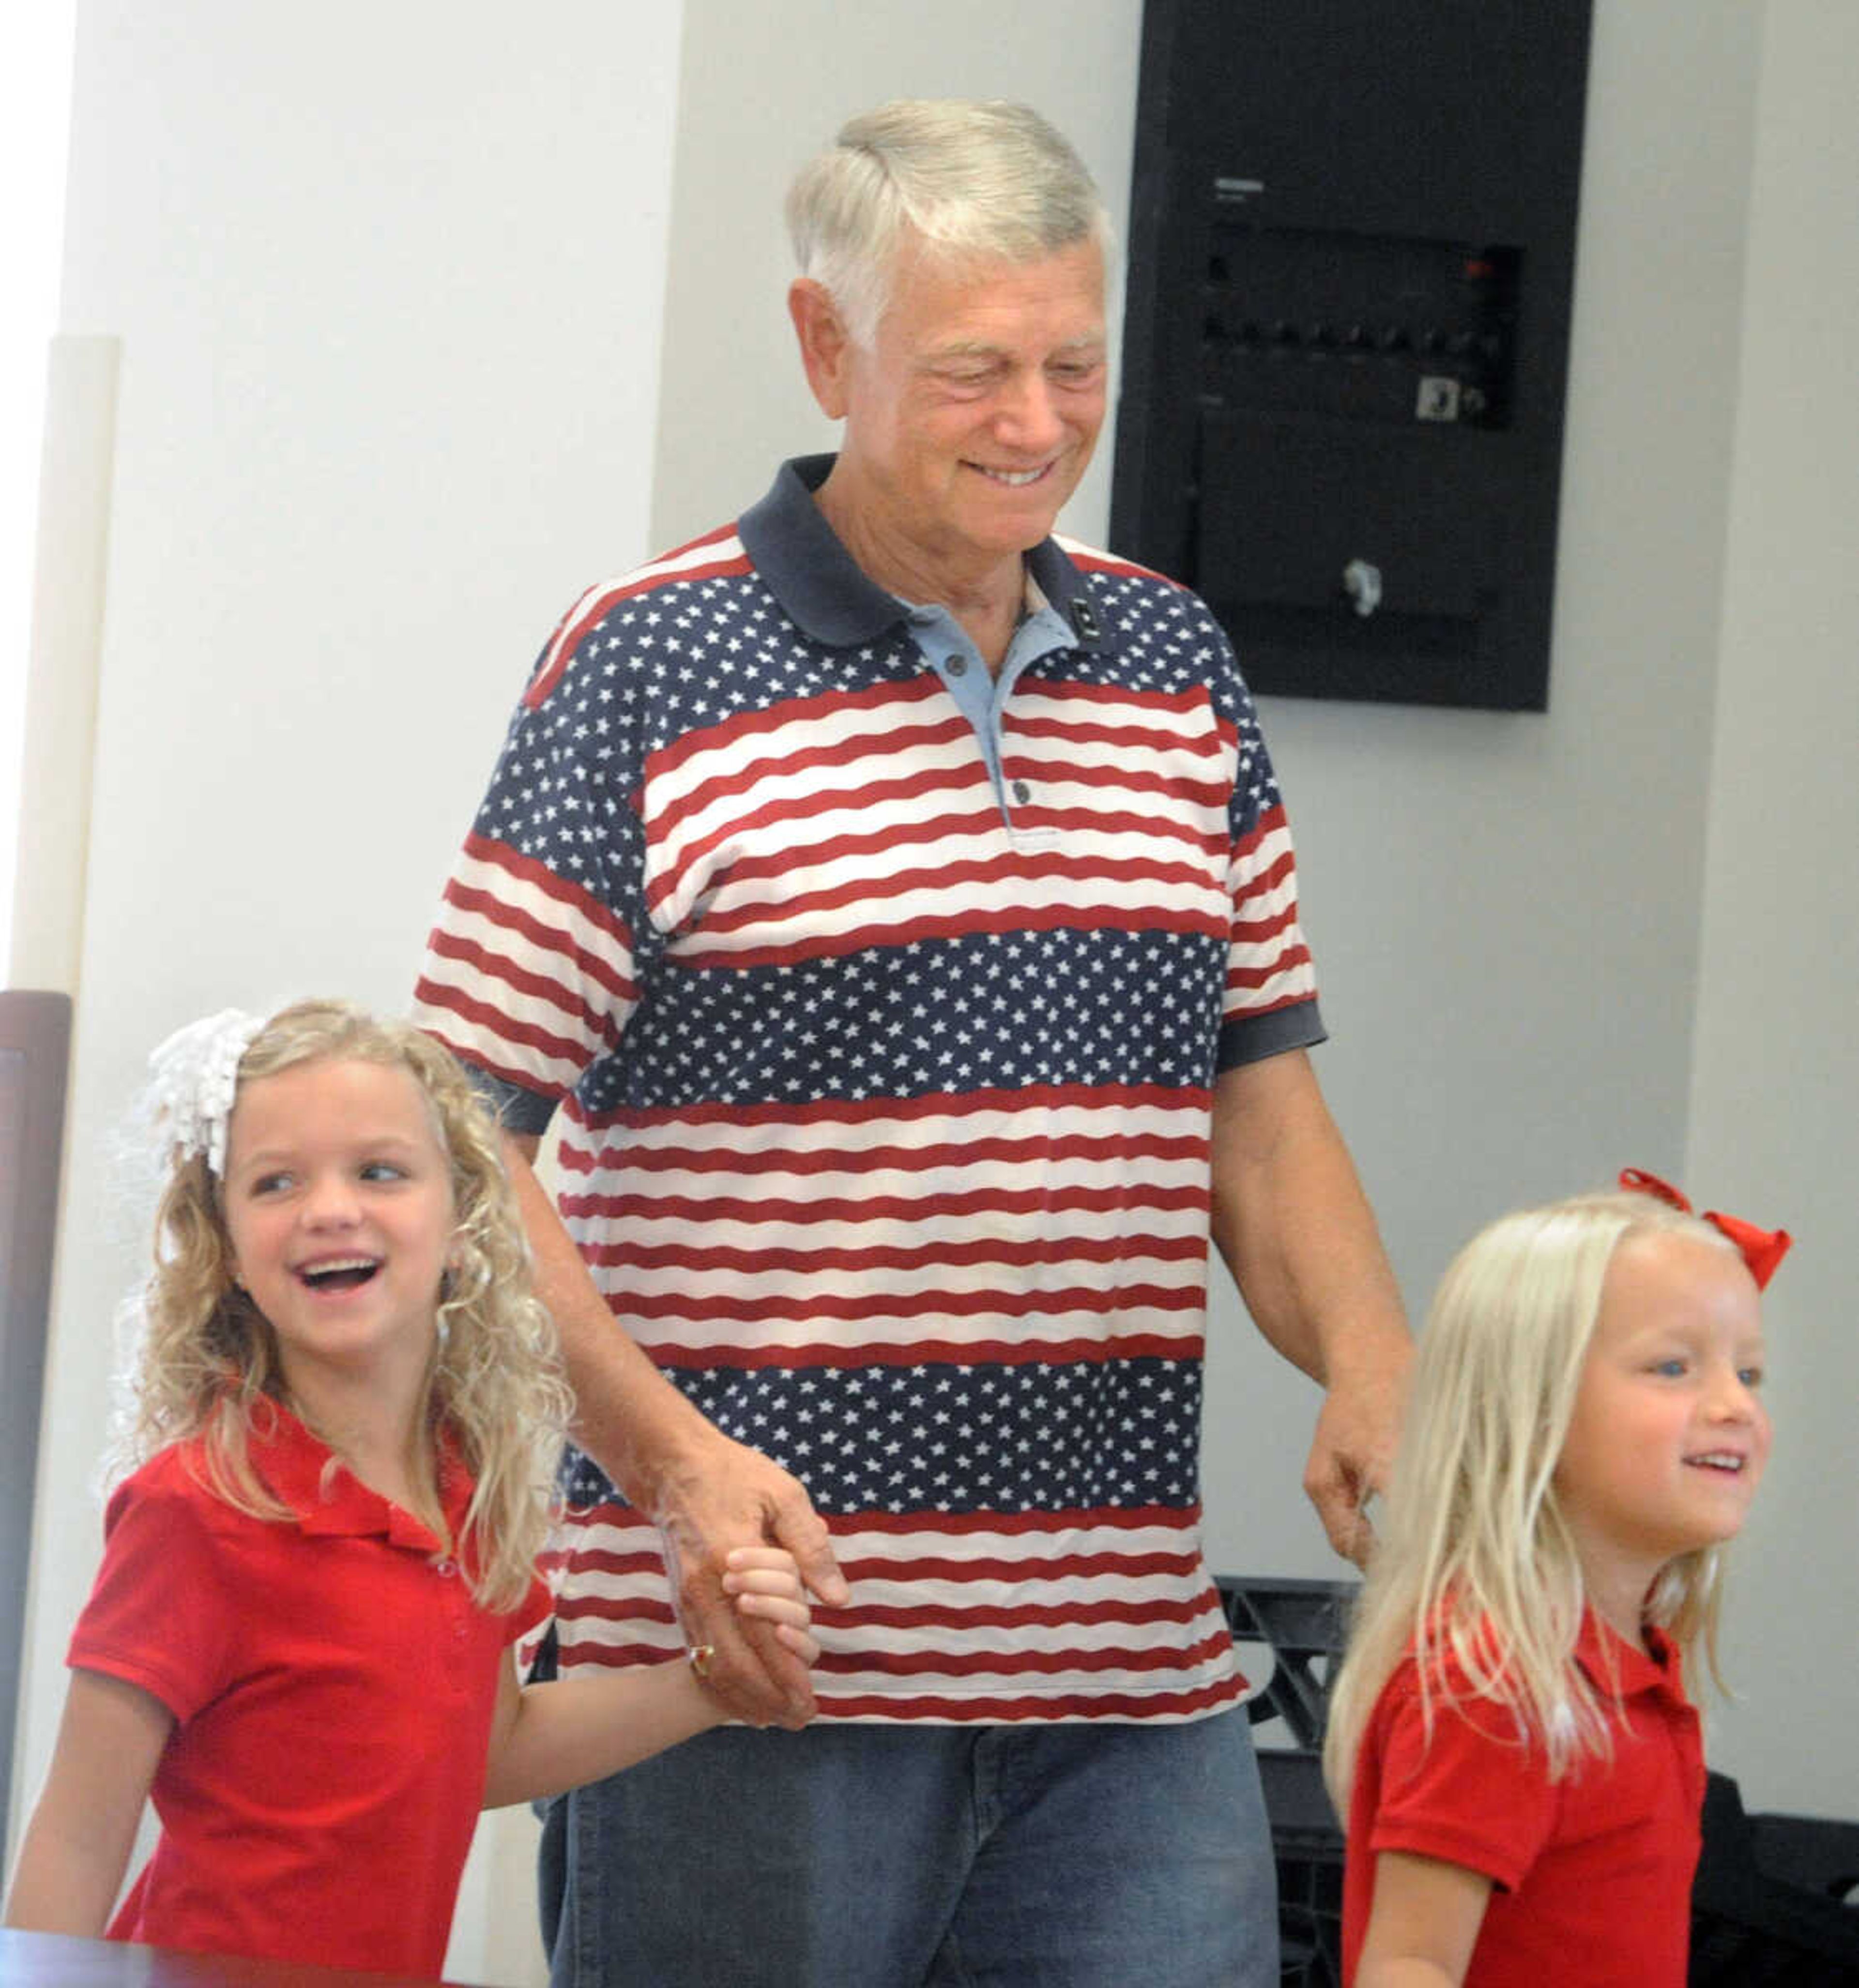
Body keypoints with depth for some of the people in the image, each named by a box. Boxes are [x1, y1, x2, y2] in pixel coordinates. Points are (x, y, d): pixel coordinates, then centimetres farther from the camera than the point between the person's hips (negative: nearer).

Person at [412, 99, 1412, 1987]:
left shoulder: (1176, 666, 13)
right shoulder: (650, 668, -4)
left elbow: (1262, 1104, 17)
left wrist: (1373, 1375, -2)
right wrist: (672, 1456, -19)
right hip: (757, 1670, -5)